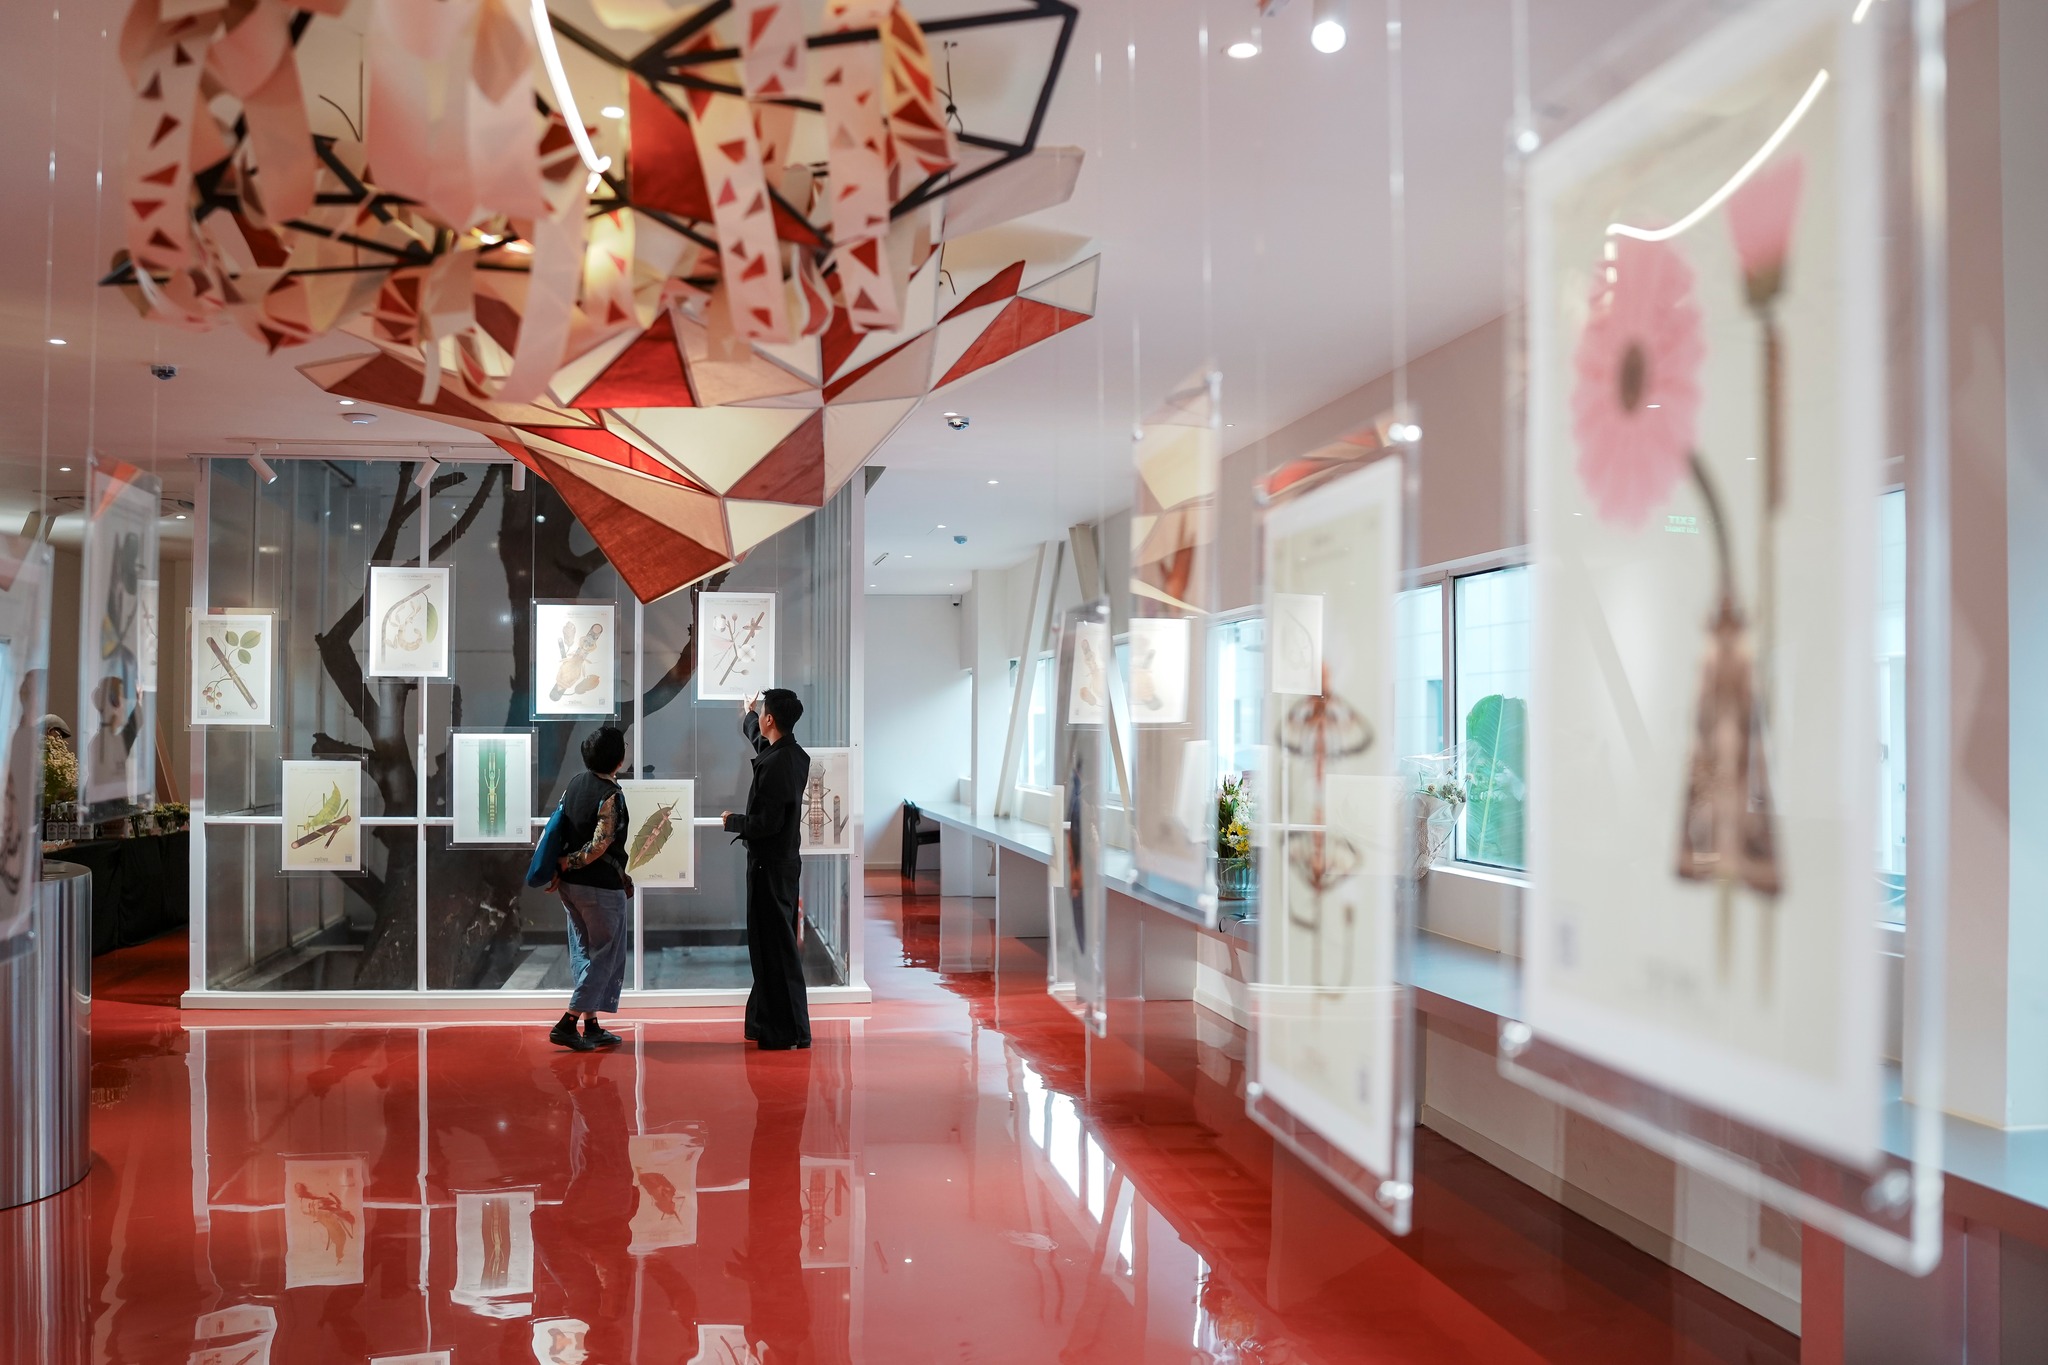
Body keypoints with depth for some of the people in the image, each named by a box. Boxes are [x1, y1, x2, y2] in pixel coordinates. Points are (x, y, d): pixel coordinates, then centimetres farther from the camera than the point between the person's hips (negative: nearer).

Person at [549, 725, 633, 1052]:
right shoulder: (611, 796, -19)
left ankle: (591, 1027, 20)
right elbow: (599, 847, -23)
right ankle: (567, 1024, 0)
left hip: (571, 885, 8)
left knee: (584, 954, 15)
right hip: (601, 887, -8)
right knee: (605, 957, 4)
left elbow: (562, 826, 11)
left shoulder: (577, 781, 4)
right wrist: (566, 864, -9)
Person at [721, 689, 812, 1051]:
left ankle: (788, 1031, 3)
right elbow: (761, 742, 32)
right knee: (774, 943, 17)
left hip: (769, 865, -10)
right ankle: (770, 1021, 26)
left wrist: (732, 821, -7)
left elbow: (766, 822, -25)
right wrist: (748, 716, 48)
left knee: (775, 946, -3)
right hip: (784, 860, 10)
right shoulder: (796, 756, 7)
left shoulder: (775, 764, -22)